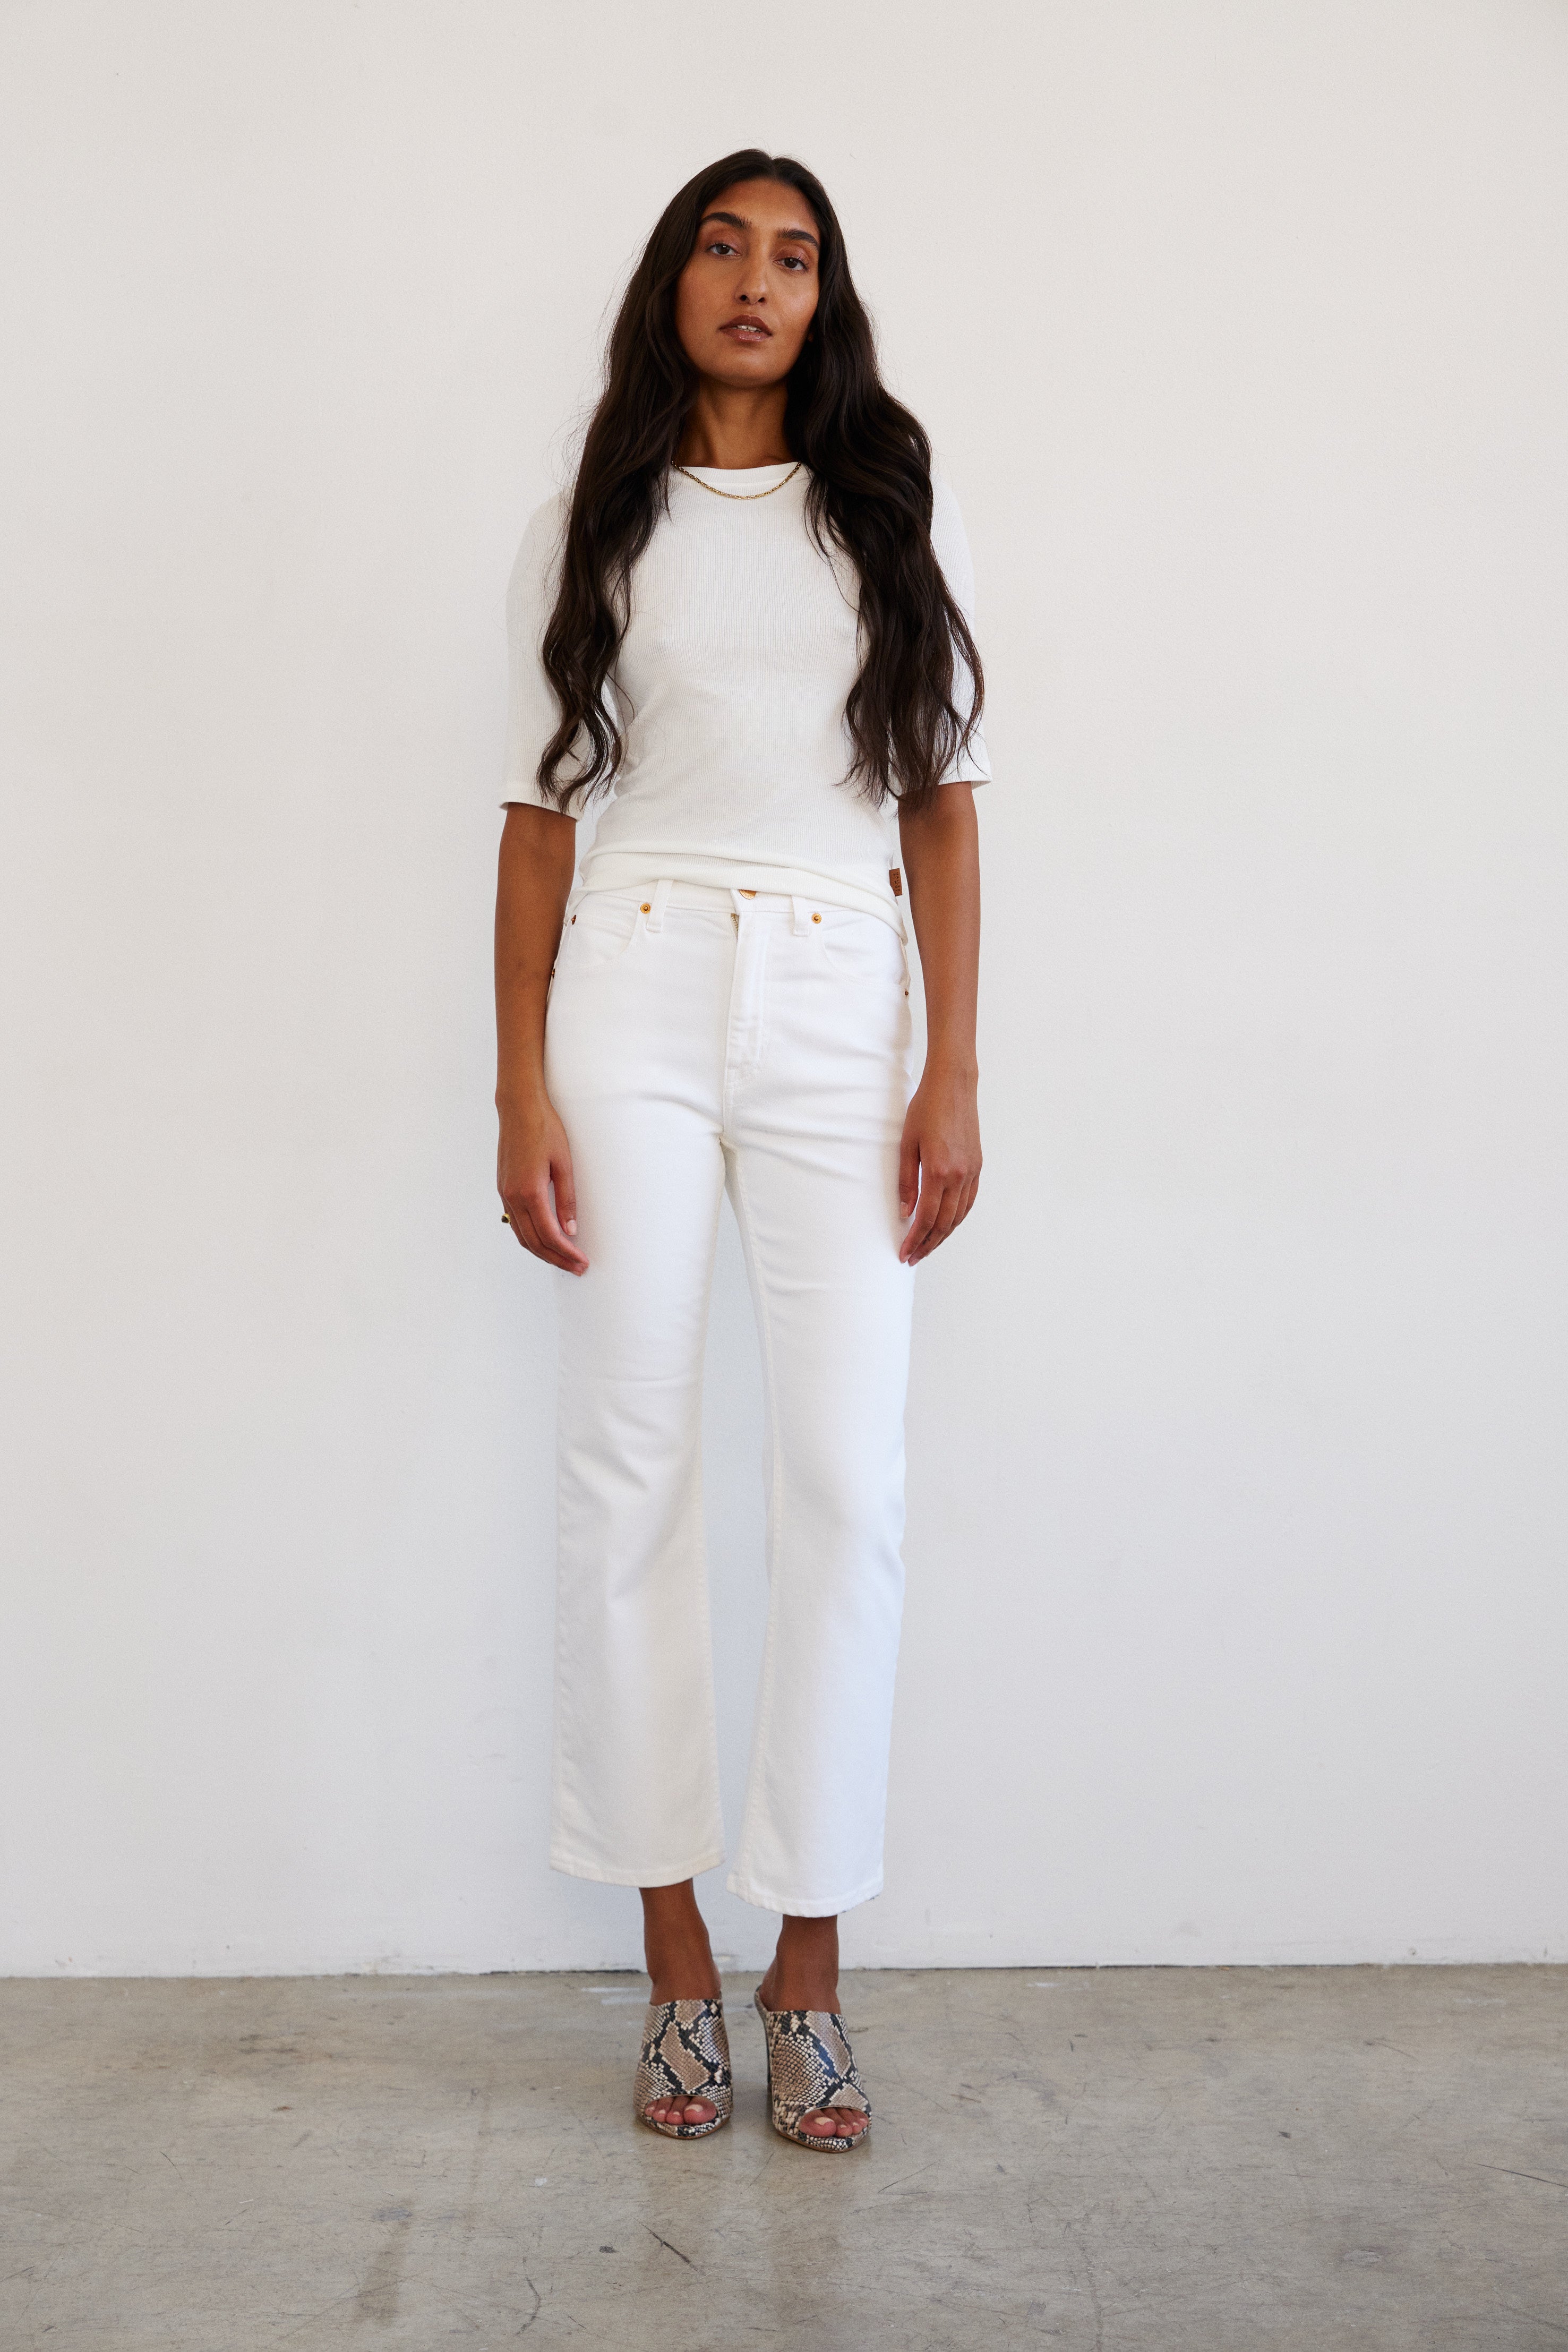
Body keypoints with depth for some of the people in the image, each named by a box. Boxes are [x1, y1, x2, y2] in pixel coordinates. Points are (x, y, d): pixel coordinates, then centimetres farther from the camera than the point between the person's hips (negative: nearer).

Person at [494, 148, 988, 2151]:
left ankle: (812, 1961, 9)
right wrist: (522, 1091, -2)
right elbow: (539, 817, 6)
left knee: (847, 1479, -5)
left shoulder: (897, 515, 11)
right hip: (635, 1004, 0)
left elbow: (942, 800, 7)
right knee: (629, 1465, 0)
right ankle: (675, 1957, 13)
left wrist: (955, 1070, -1)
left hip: (842, 1008, 0)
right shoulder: (588, 535, 9)